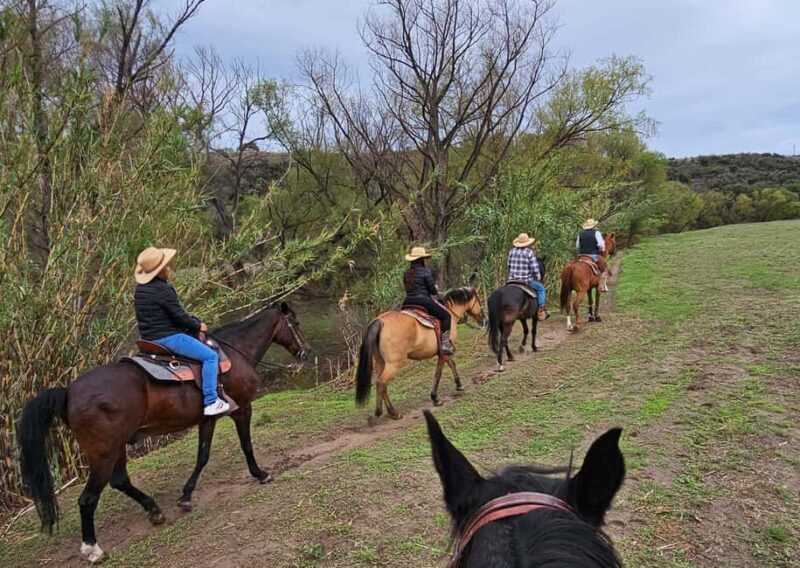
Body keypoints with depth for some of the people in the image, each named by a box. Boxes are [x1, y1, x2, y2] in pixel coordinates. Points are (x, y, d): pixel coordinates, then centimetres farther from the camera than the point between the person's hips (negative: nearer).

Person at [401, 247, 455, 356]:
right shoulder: (426, 271, -9)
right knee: (446, 315, 3)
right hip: (423, 301, -7)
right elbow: (433, 290, -8)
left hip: (408, 302, 7)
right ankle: (445, 344, -4)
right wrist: (437, 292, 16)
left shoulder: (407, 273, 11)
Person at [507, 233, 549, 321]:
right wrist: (538, 279, 6)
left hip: (512, 280, 5)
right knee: (541, 289, 14)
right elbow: (535, 269, -9)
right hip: (526, 280, -5)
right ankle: (541, 310, 10)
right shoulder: (530, 252, -9)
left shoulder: (511, 251, 7)